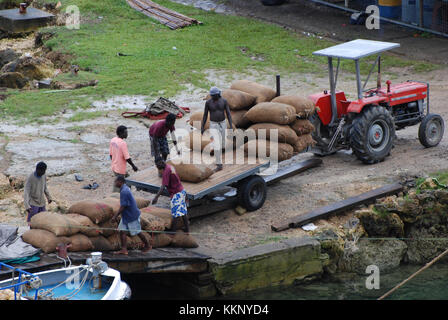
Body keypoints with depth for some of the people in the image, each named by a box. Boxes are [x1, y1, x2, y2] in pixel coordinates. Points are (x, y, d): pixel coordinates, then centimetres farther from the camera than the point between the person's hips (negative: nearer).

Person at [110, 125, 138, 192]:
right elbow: (127, 158, -22)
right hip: (120, 169, -9)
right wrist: (133, 166, -10)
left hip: (114, 166, 9)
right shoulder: (123, 143, -23)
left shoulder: (113, 140, 1)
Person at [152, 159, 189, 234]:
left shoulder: (166, 171, -22)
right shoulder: (170, 167, 9)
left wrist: (156, 197, -34)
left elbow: (163, 186, -29)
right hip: (181, 191, 10)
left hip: (176, 194, -10)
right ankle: (187, 228, 26)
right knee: (183, 212, 18)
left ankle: (173, 231, -1)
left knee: (176, 214, -5)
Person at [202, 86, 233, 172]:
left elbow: (228, 114, -7)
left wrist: (231, 126, -13)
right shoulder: (208, 102, -10)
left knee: (222, 144, 17)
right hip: (213, 125, -2)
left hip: (222, 124, 2)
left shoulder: (224, 101, -8)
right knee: (216, 144, -14)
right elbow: (205, 115, -2)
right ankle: (219, 164, -8)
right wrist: (202, 127, -1)